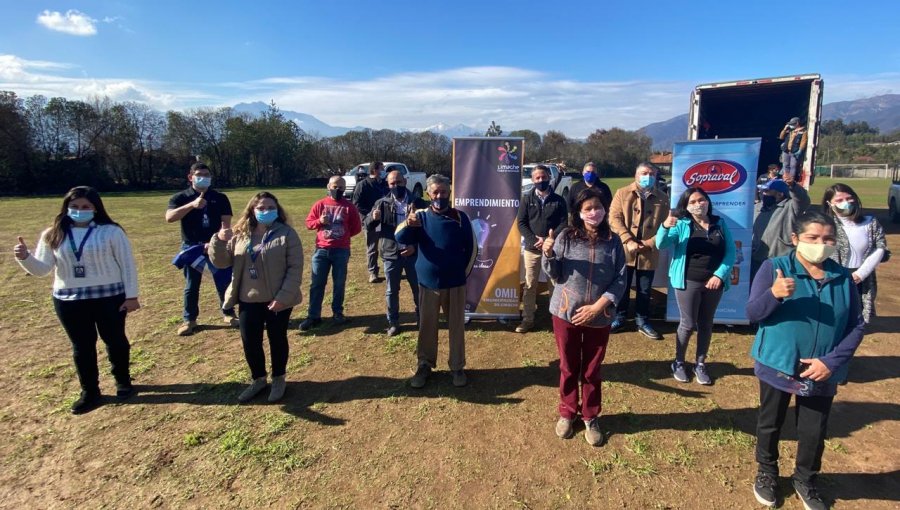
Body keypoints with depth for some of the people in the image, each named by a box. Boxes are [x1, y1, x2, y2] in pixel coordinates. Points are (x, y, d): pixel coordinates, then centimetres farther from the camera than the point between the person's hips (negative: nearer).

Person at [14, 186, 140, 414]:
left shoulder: (111, 232, -7)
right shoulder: (52, 235, 4)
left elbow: (127, 264, -6)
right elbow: (42, 269, 5)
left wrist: (131, 296, -9)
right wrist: (25, 257, -16)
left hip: (109, 297, -3)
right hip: (69, 301, 3)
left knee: (115, 340, 10)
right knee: (82, 346, 11)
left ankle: (123, 381, 30)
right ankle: (90, 392, 25)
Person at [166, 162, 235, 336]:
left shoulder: (220, 198, 2)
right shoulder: (180, 197, 1)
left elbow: (226, 223, -5)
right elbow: (169, 217, -16)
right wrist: (192, 205, -27)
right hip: (191, 247, 0)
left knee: (223, 283, 6)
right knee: (191, 286, 9)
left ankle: (228, 314, 21)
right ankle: (189, 320, 22)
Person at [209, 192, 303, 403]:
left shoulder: (287, 234, -10)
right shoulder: (240, 235, 4)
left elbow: (295, 268, -13)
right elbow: (221, 262, 5)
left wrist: (283, 296, -21)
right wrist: (219, 241, -14)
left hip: (277, 300, -4)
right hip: (249, 300, 4)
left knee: (277, 340, 11)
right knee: (250, 342, 12)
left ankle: (278, 379, 31)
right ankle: (258, 379, 34)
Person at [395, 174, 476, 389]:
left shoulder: (460, 217, -1)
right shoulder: (421, 216, -3)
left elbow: (471, 248, 5)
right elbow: (400, 238, -18)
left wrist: (464, 273, 4)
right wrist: (407, 225, -39)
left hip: (455, 283, 0)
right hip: (428, 283, 0)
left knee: (457, 326, 9)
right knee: (427, 326, 10)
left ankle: (457, 366, 23)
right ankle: (425, 364, 25)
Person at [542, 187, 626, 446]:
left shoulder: (613, 241, -3)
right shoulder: (566, 237, -6)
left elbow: (620, 280, -3)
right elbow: (555, 275, -3)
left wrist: (597, 307, -14)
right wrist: (549, 255, -23)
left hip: (599, 318, 1)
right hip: (565, 313, 0)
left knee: (592, 371, 13)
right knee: (568, 368, 14)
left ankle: (591, 418, 33)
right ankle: (566, 413, 34)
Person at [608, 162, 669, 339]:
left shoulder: (663, 198, 5)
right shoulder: (622, 193, 2)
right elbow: (614, 218, -7)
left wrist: (650, 243, -12)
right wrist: (628, 241, -17)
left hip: (649, 253, 1)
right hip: (624, 250, -1)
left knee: (644, 290, 11)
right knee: (621, 287, 10)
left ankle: (642, 322, 27)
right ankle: (619, 318, 27)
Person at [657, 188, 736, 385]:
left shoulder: (720, 224, 6)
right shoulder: (681, 224, -2)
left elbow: (730, 252, 3)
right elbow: (661, 244, -16)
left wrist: (720, 274, -11)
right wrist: (665, 227, -36)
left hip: (714, 283, 3)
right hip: (688, 282, -3)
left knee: (706, 324, 13)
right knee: (688, 324, 2)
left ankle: (700, 364, 27)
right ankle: (678, 362, 19)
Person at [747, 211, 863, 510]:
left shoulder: (843, 278, -1)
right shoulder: (774, 268, -11)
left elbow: (856, 326, 1)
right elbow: (752, 313, -14)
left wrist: (832, 361, -13)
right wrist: (774, 294, -35)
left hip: (822, 373, 3)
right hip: (777, 366, -2)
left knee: (814, 432, 15)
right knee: (770, 424, 16)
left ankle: (805, 481, 41)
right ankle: (767, 473, 40)